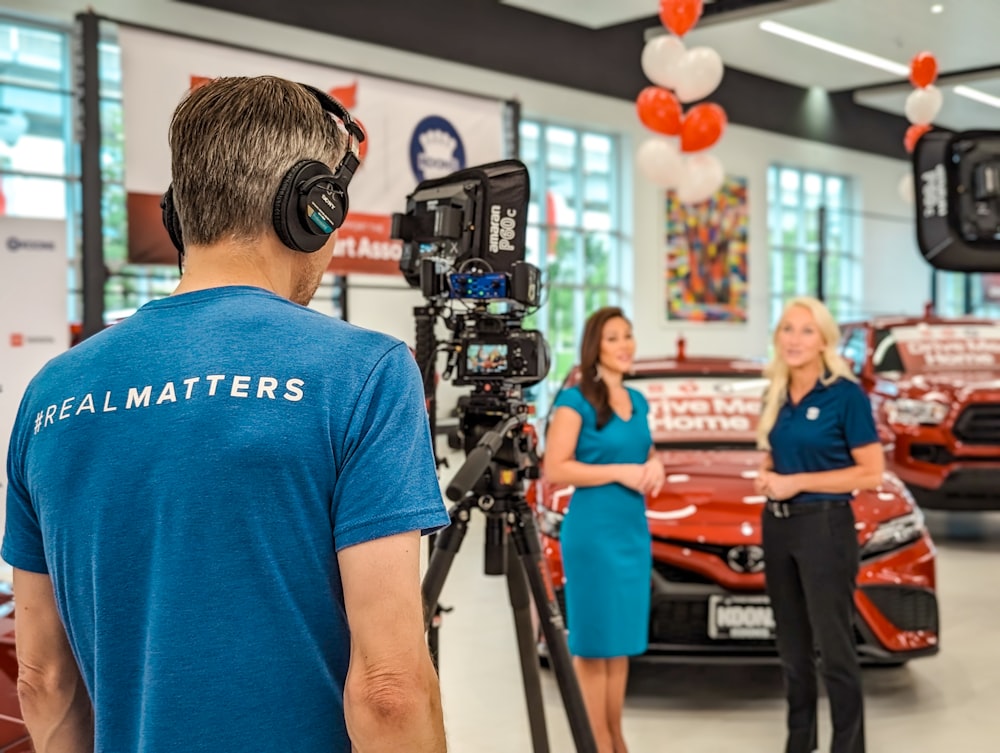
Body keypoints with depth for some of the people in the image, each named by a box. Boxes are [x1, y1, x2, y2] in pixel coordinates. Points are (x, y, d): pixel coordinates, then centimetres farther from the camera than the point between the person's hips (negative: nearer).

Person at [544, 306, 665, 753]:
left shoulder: (638, 401, 13)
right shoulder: (575, 400, -9)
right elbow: (555, 469, -14)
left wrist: (654, 466, 1)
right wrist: (619, 471, -18)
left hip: (635, 531, 7)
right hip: (592, 532, -7)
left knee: (622, 640, 12)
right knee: (593, 641, -2)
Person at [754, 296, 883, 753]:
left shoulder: (846, 395, -11)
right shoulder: (776, 397, 8)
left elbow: (872, 473, -12)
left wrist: (799, 482, -16)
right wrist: (766, 476, -2)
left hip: (826, 527, -7)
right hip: (777, 526, 7)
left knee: (834, 647, 0)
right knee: (792, 646, 15)